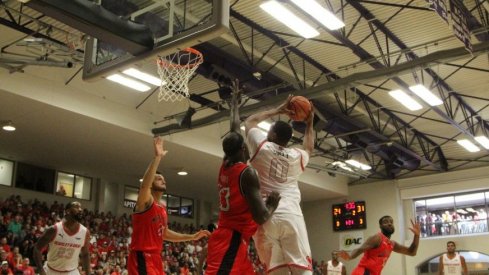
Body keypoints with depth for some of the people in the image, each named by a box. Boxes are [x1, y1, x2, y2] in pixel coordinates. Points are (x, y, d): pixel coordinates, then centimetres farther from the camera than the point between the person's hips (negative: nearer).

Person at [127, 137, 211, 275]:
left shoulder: (162, 209, 17)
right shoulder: (145, 202, -9)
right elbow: (144, 185, -32)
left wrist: (192, 237, 23)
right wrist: (157, 157, -36)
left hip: (155, 258, 10)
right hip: (142, 257, -10)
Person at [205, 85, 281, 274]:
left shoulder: (225, 166, 10)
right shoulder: (247, 173, -13)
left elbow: (234, 131, 27)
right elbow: (261, 217, -19)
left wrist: (234, 101, 40)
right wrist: (272, 204, 3)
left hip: (225, 237, 10)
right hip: (232, 241, -10)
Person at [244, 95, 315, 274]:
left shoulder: (262, 146, 6)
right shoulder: (298, 157, 14)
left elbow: (250, 121, 27)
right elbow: (308, 148, 40)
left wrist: (278, 110, 33)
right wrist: (309, 123, 45)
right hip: (292, 216, 1)